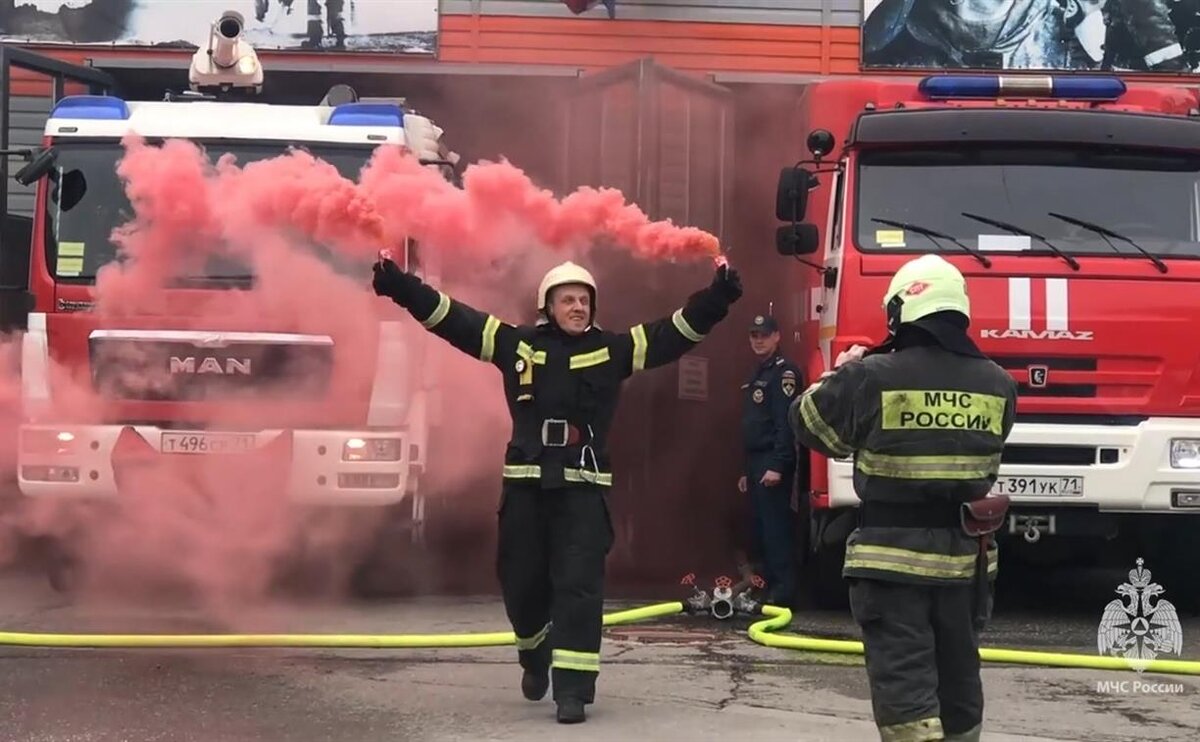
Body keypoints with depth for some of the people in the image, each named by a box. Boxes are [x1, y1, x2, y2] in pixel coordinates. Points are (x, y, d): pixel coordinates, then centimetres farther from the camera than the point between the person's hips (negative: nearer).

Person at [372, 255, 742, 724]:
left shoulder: (612, 350, 5)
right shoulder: (517, 344, 4)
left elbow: (676, 333, 0)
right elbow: (450, 317, 1)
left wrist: (716, 298, -12)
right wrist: (401, 286, -7)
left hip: (582, 488, -1)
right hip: (525, 484, 1)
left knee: (579, 586, -8)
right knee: (521, 581, 9)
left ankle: (573, 687, -7)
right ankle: (536, 655, 38)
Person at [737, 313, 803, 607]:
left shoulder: (784, 372, -9)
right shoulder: (758, 375, 21)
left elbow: (785, 422, -17)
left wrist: (777, 466, -23)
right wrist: (748, 471, 22)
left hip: (773, 464, -10)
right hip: (756, 463, 10)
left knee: (776, 528, -11)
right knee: (761, 529, 9)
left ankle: (782, 593, -12)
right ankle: (769, 588, 13)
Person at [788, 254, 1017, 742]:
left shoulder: (871, 376, -13)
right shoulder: (997, 384, 1)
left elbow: (809, 424, 1)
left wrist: (842, 374, 19)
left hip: (892, 558, -4)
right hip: (964, 559, 4)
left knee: (905, 687, -5)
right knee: (958, 681, 18)